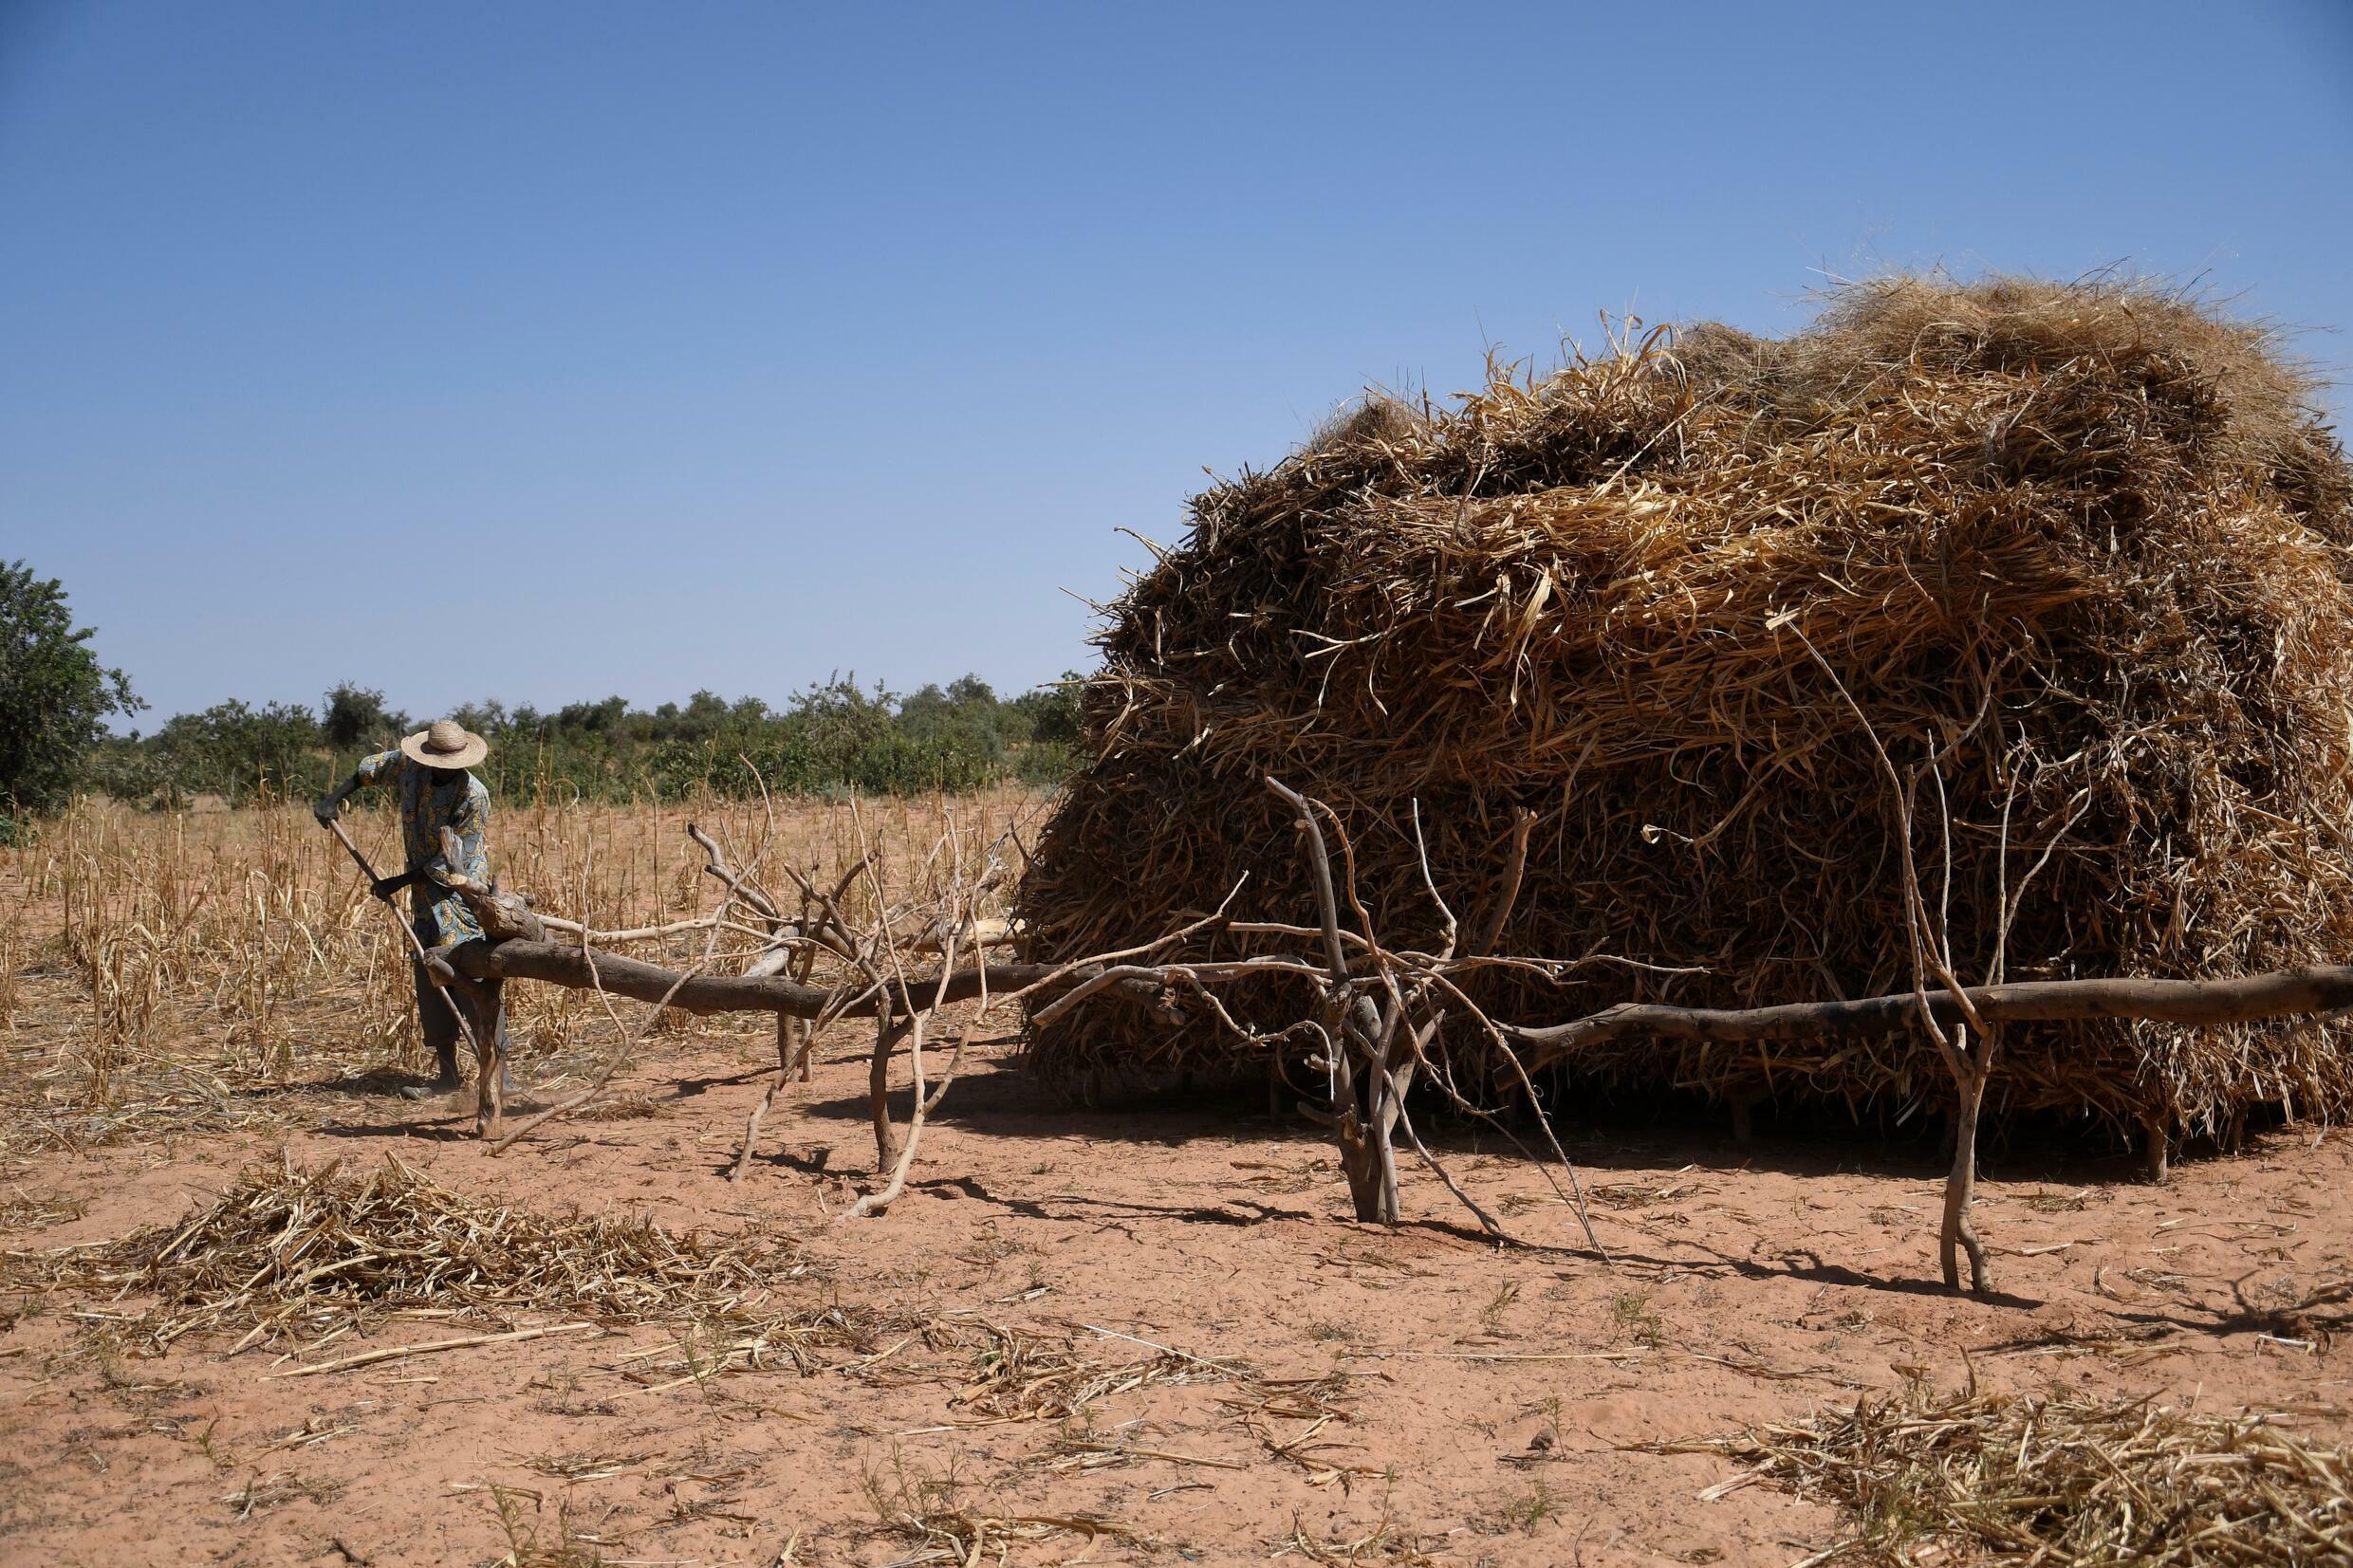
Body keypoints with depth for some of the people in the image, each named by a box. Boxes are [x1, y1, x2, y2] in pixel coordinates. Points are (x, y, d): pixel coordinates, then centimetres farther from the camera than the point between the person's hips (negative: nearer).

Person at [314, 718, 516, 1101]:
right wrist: (334, 798, 10)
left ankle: (500, 1073, -14)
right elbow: (372, 767, 21)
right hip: (426, 895, 7)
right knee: (430, 977, 7)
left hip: (463, 894, -7)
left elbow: (450, 862, -18)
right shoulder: (409, 767, -1)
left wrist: (398, 883, -13)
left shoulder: (473, 796, -20)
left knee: (477, 984, -14)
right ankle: (446, 1072, 14)